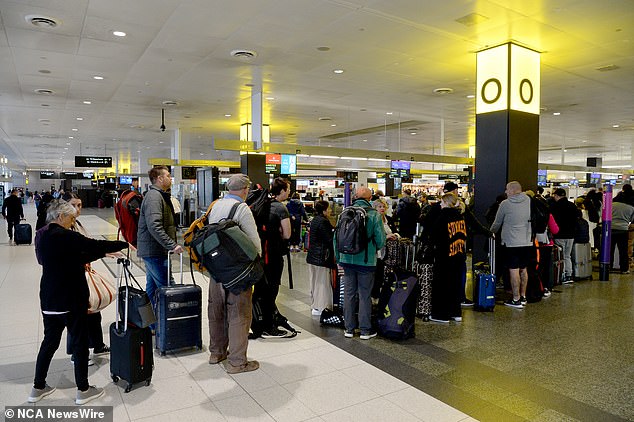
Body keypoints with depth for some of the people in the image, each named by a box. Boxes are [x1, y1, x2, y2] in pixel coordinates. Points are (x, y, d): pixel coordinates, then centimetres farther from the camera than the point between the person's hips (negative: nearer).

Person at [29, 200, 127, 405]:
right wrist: (124, 244, -8)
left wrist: (102, 253, 9)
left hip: (49, 299, 8)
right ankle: (83, 390, 14)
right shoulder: (64, 235, -20)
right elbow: (94, 245, -19)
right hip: (70, 299, -8)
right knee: (80, 342, 4)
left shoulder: (41, 235, 8)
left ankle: (38, 387, 29)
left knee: (50, 341, 20)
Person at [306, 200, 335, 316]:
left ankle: (314, 305, 28)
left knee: (314, 282, 17)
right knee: (323, 282, 1)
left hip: (312, 256, 9)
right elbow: (329, 239, -20)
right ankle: (320, 307, 7)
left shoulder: (314, 220, 11)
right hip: (322, 257, -9)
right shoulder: (323, 221, -18)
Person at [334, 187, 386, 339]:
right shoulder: (374, 215, -8)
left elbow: (336, 237, 5)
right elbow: (380, 240, -8)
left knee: (349, 293, 11)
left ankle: (349, 328, 20)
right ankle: (365, 330, 15)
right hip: (366, 260, -3)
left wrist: (338, 258, 15)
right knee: (365, 295, 7)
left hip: (347, 259, 3)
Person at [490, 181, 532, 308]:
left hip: (512, 242, -6)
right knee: (523, 270, 15)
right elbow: (532, 219, 15)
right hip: (527, 242, 6)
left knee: (514, 271, -1)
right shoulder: (529, 201, 5)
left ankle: (516, 300, 3)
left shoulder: (505, 204, -8)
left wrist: (491, 232, 21)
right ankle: (523, 297, 25)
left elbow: (497, 223, 3)